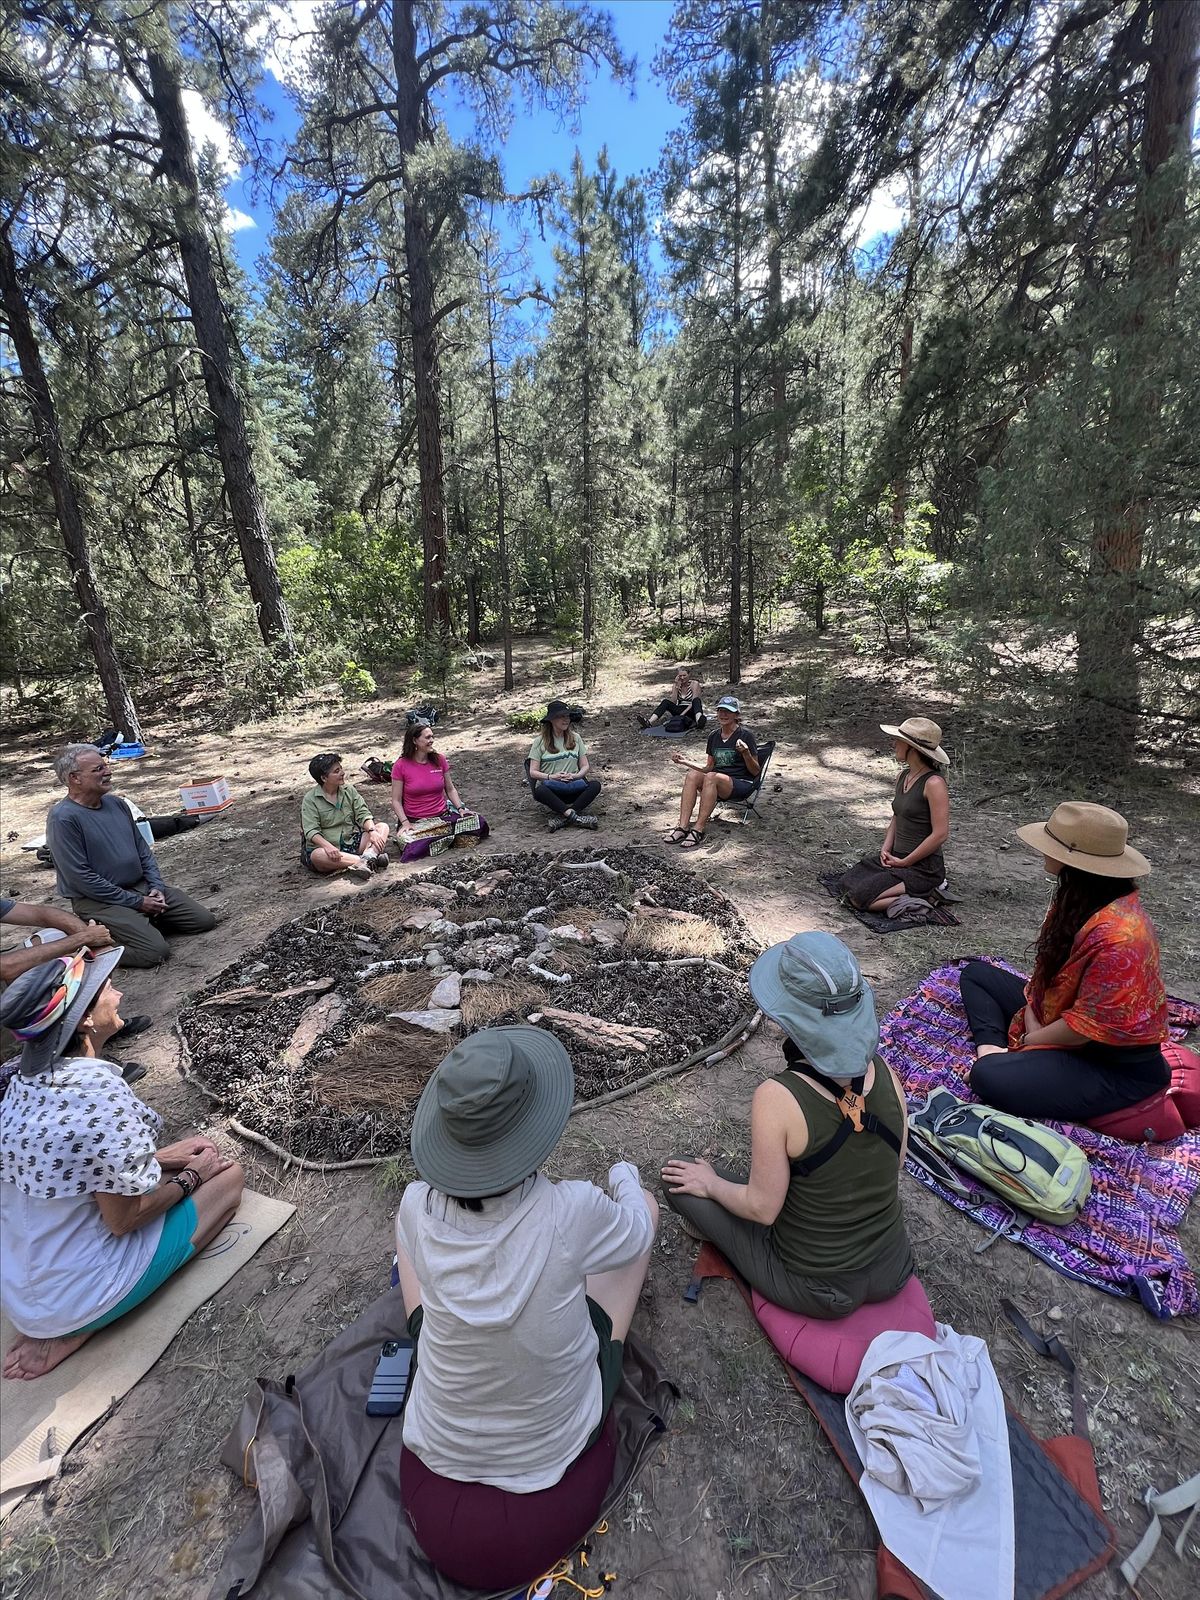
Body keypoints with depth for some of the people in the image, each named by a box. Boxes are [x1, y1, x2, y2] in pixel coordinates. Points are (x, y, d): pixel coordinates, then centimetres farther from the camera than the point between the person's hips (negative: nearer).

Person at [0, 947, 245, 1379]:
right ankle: (71, 1331, 1)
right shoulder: (102, 1098, -31)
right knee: (229, 1174, 5)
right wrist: (192, 1176, -5)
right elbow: (123, 1219, -21)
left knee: (200, 1152, 16)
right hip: (73, 1298, -7)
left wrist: (160, 1157, 8)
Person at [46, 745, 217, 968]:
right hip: (99, 900, -7)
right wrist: (137, 902, -16)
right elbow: (82, 878, -19)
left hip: (142, 887, 7)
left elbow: (143, 850, 15)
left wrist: (156, 886, 0)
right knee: (156, 950, -23)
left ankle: (143, 922, 13)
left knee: (205, 920, -1)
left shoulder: (116, 803, 7)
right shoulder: (63, 818, -16)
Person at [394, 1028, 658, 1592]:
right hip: (558, 1496, -1)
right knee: (640, 1202, 7)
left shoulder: (418, 1210, -23)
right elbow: (642, 1224, -6)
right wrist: (625, 1179, 16)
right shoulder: (574, 1212, -30)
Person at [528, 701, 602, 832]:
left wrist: (575, 776, -12)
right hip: (552, 789, -2)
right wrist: (551, 777, -19)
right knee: (539, 791, -36)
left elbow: (585, 766, 10)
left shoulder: (575, 738, 12)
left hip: (573, 786, 3)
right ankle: (574, 816, -43)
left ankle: (562, 817, -35)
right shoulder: (540, 741, 4)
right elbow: (533, 772, -1)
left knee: (595, 785, -28)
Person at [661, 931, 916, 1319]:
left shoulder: (777, 1098, -31)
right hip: (894, 1272, 5)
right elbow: (895, 1161, 2)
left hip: (817, 1292, -5)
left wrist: (711, 1184, 0)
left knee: (680, 1178, 6)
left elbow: (762, 1209, -20)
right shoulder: (884, 1072, -16)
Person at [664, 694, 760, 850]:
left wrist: (745, 753, -24)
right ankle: (683, 827, -32)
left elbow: (755, 771, -5)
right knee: (692, 774, -24)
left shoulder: (745, 735, -5)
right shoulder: (714, 736, 12)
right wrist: (685, 761, 7)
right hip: (718, 785, 5)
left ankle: (698, 831, -35)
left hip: (742, 784, -5)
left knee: (711, 777, -34)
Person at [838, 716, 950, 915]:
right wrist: (886, 850, 2)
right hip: (897, 857, 9)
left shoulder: (934, 783, -18)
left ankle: (925, 895, -5)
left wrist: (904, 862, -15)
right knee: (847, 886, 3)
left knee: (860, 898, -18)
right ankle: (907, 891, 12)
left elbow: (940, 834, -20)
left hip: (923, 866, -9)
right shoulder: (903, 777, 7)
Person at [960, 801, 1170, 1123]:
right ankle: (991, 1050, -5)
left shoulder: (1117, 936, -33)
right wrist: (1032, 1019, -6)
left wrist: (1026, 1041, -11)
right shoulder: (1080, 898, -3)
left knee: (990, 1078, -31)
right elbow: (1050, 965, 7)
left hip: (1115, 1065, -10)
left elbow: (1088, 1026, -27)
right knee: (975, 973, 12)